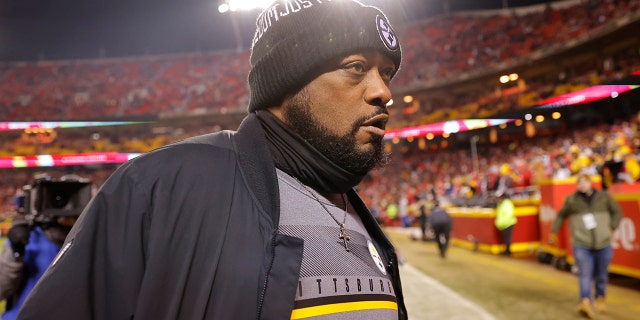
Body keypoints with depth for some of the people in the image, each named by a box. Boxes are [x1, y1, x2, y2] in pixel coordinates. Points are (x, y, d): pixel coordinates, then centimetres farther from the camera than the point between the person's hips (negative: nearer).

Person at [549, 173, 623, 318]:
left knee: (601, 274, 11)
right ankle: (585, 301, -21)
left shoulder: (604, 196, 4)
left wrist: (611, 228, 1)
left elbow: (617, 211, 14)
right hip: (581, 244, -1)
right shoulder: (572, 200, 3)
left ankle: (600, 297, 33)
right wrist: (553, 232, 12)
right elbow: (561, 215, 14)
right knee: (585, 273, -12)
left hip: (603, 244, 2)